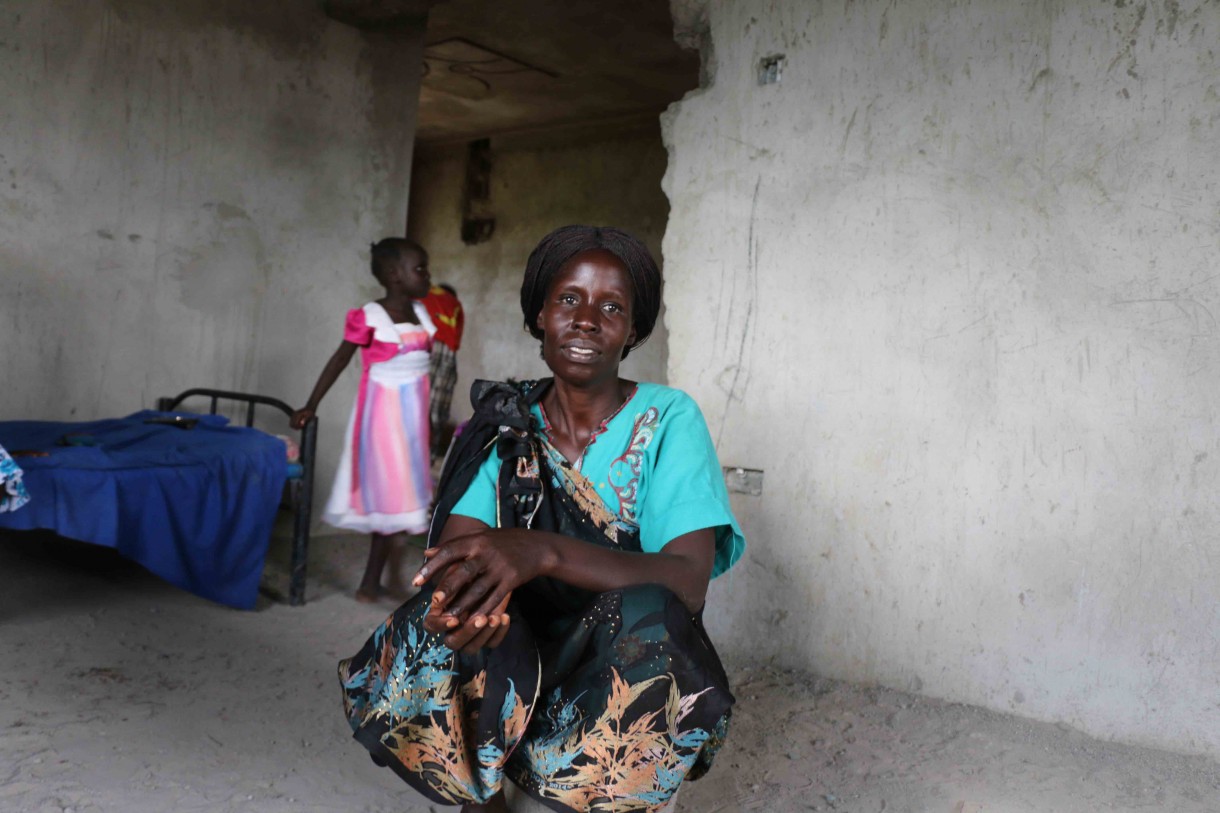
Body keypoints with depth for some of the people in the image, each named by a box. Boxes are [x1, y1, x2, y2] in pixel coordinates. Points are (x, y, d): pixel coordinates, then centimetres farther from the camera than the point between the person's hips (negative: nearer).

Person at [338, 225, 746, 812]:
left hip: (627, 673, -2)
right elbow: (456, 546, -12)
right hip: (519, 660, 3)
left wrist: (542, 551, -39)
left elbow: (689, 582, -23)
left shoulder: (668, 421, -9)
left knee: (646, 614, -34)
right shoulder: (505, 424, 0)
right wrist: (460, 595, -38)